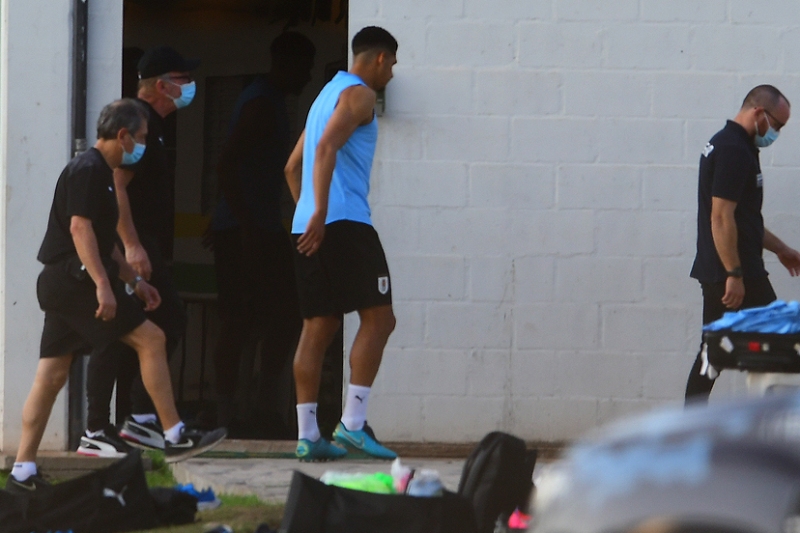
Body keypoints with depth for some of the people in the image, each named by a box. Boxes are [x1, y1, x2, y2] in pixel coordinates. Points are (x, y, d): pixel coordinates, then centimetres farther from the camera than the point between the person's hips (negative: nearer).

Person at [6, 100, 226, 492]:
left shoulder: (100, 173, 21)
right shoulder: (88, 170, -11)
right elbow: (80, 228, -21)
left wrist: (133, 280, 28)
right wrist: (103, 285, -26)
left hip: (60, 284, 10)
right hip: (74, 279, -10)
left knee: (52, 373, 6)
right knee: (150, 339, -6)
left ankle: (23, 470, 4)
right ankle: (176, 438, -4)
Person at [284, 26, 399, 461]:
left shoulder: (327, 95, 25)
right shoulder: (358, 95, -4)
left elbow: (293, 167, 28)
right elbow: (327, 148, -20)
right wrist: (320, 215, -26)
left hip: (310, 227, 9)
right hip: (344, 222, -9)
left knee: (318, 327, 6)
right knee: (378, 317, -6)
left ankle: (307, 435, 2)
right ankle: (352, 423, -13)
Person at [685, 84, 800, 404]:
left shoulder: (726, 145, 18)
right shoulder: (734, 150, -16)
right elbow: (721, 217, -22)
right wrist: (734, 274, -22)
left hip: (716, 275, 10)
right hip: (736, 274, -10)